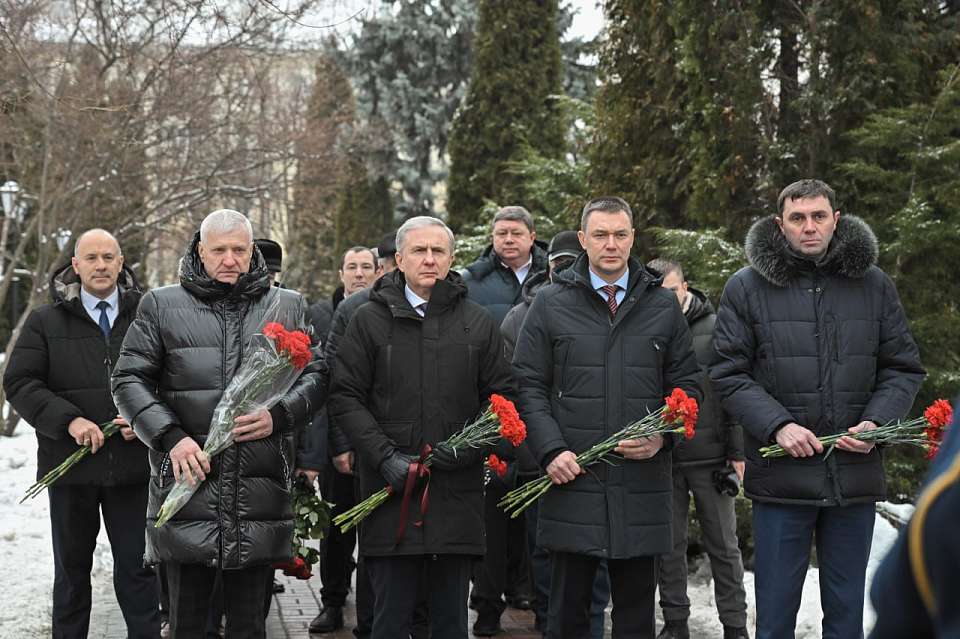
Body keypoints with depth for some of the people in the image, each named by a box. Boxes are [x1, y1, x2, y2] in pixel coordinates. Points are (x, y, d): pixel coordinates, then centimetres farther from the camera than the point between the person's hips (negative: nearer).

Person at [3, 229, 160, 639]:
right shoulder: (46, 322, 4)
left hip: (132, 464, -1)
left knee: (136, 571, 4)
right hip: (71, 463, 1)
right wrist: (68, 420, -16)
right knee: (71, 570, 14)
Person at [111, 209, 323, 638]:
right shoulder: (161, 305, 7)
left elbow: (315, 375, 11)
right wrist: (171, 436, -10)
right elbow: (129, 379, 4)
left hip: (260, 493, 1)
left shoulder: (289, 307, 11)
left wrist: (279, 416, -9)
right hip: (187, 486, -1)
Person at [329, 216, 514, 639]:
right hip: (391, 493, -2)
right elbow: (345, 398, 0)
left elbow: (500, 397, 10)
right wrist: (385, 456, -11)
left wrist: (469, 445, -7)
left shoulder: (478, 323, 10)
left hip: (458, 492, 2)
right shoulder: (369, 320, 4)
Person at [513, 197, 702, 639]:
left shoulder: (663, 306, 9)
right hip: (572, 479, -1)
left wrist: (663, 436, -6)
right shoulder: (550, 304, 4)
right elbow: (529, 386, 2)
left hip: (642, 485, 2)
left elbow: (686, 384, 11)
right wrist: (551, 450, -11)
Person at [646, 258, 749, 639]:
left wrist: (737, 452, -4)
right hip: (662, 459, 1)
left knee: (723, 545, 6)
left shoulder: (714, 328, -1)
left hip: (710, 456, -1)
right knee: (669, 546, 10)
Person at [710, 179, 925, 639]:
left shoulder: (874, 284, 7)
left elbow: (903, 368, 11)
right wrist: (777, 425, -15)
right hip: (781, 475, -2)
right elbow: (728, 374, -2)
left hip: (855, 475, 2)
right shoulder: (747, 287, 0)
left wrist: (877, 422, -7)